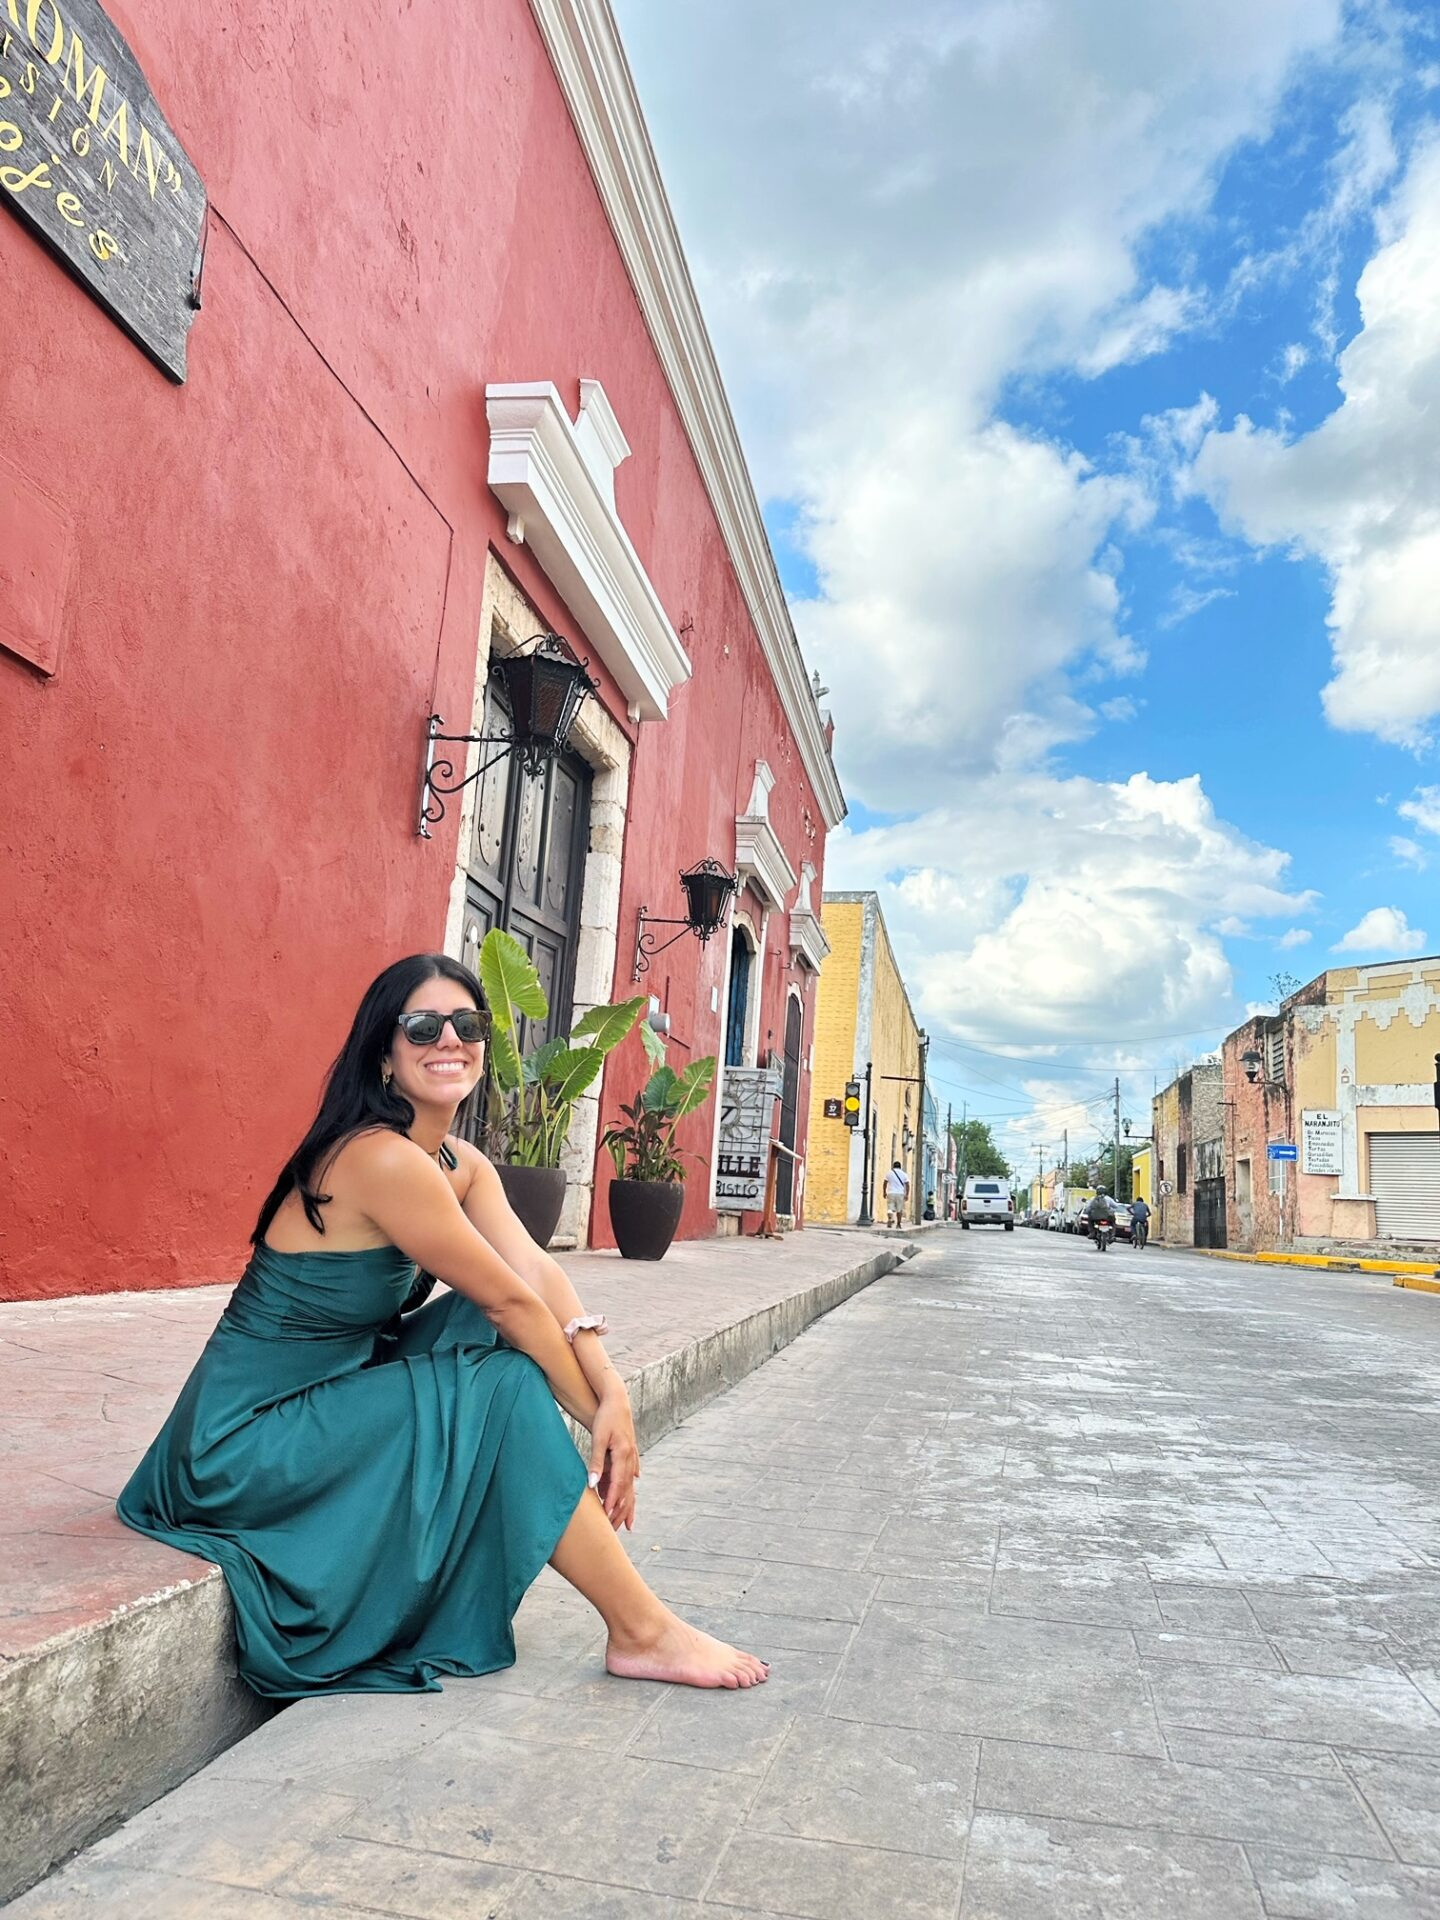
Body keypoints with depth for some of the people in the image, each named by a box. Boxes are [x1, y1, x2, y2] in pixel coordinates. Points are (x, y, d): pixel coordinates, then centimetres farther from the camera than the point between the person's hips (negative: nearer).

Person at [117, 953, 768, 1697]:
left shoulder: (462, 1164, 4)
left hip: (320, 1402, 9)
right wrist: (598, 1418, -12)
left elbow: (537, 1272, -9)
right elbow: (512, 1300, -21)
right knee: (504, 1392, -16)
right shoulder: (383, 1159, -25)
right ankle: (643, 1632, -5)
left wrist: (612, 1394, -21)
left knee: (483, 1328, -4)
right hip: (247, 1436, -9)